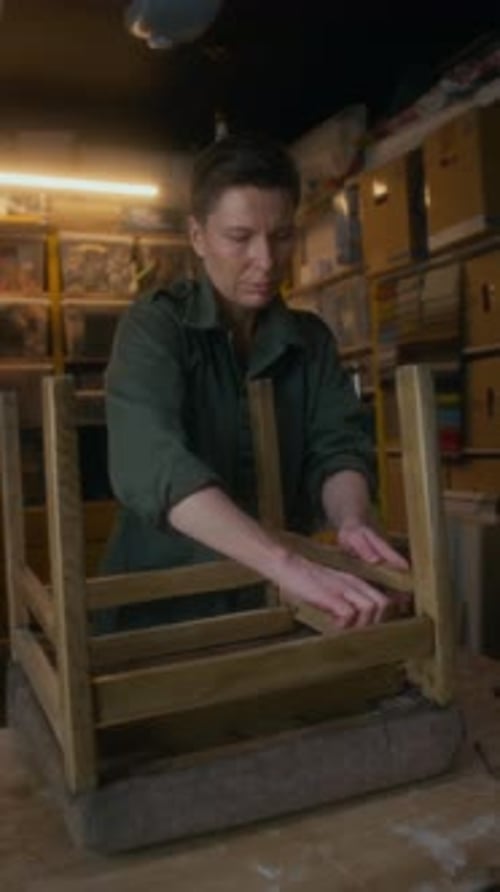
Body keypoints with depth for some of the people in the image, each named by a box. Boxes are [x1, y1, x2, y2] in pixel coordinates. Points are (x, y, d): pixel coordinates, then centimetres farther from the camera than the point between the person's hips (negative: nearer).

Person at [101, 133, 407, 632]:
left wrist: (351, 521, -25)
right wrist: (285, 563, -37)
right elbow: (151, 463, -26)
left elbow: (337, 448, -3)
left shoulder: (311, 340, 5)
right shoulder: (154, 326, -10)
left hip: (280, 606, 3)